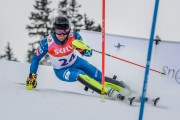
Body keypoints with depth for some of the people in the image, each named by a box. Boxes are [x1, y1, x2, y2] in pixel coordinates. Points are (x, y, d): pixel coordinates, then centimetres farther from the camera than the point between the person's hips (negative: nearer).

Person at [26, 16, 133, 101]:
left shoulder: (74, 36, -24)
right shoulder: (47, 42, -27)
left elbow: (89, 53, -18)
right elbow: (36, 58, -11)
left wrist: (82, 48, -40)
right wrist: (32, 77, -11)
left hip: (76, 62, 3)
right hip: (61, 71, -2)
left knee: (100, 77, -10)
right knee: (80, 75, -31)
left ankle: (126, 90, 2)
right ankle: (109, 93, -34)